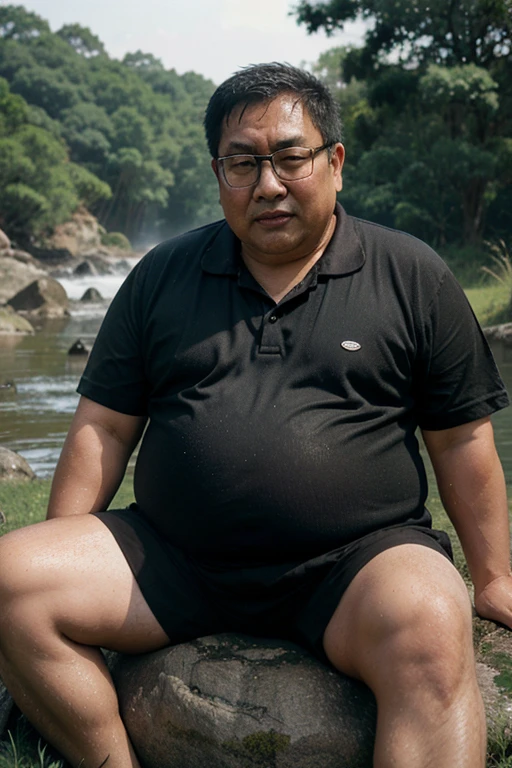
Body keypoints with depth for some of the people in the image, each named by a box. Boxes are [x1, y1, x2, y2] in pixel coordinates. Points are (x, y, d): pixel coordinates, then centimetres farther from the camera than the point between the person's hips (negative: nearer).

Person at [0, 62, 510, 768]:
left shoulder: (412, 276, 6)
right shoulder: (162, 276, 12)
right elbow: (104, 427, 12)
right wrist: (63, 563, 6)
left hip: (358, 561, -2)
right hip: (173, 562, 3)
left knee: (429, 627, -35)